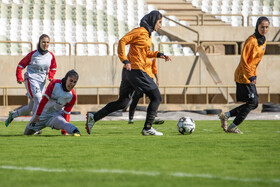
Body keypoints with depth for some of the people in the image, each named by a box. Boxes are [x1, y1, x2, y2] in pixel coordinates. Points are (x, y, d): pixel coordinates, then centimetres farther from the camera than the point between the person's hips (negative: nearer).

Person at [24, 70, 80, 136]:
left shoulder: (72, 96, -13)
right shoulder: (55, 83, -17)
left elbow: (66, 113, -10)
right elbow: (44, 99, -17)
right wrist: (37, 115, -20)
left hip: (56, 115, -2)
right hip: (43, 112, 2)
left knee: (59, 121, -40)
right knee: (27, 133, 12)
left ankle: (75, 131, -64)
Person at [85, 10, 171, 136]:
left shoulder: (147, 34, 19)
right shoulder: (140, 31, -9)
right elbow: (122, 41, -15)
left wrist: (158, 55, 15)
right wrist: (125, 60, -22)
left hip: (129, 72, 10)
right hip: (136, 70, -10)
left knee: (122, 103, 11)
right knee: (156, 98, -3)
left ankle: (93, 117, 9)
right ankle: (147, 128, -3)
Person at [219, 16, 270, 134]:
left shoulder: (263, 41, 9)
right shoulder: (251, 40, -18)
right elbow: (243, 60, -20)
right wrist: (251, 76, -26)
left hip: (250, 75, 9)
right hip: (244, 75, -9)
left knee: (254, 104, 8)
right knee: (253, 102, -8)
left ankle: (226, 115, 15)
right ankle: (233, 127, 2)